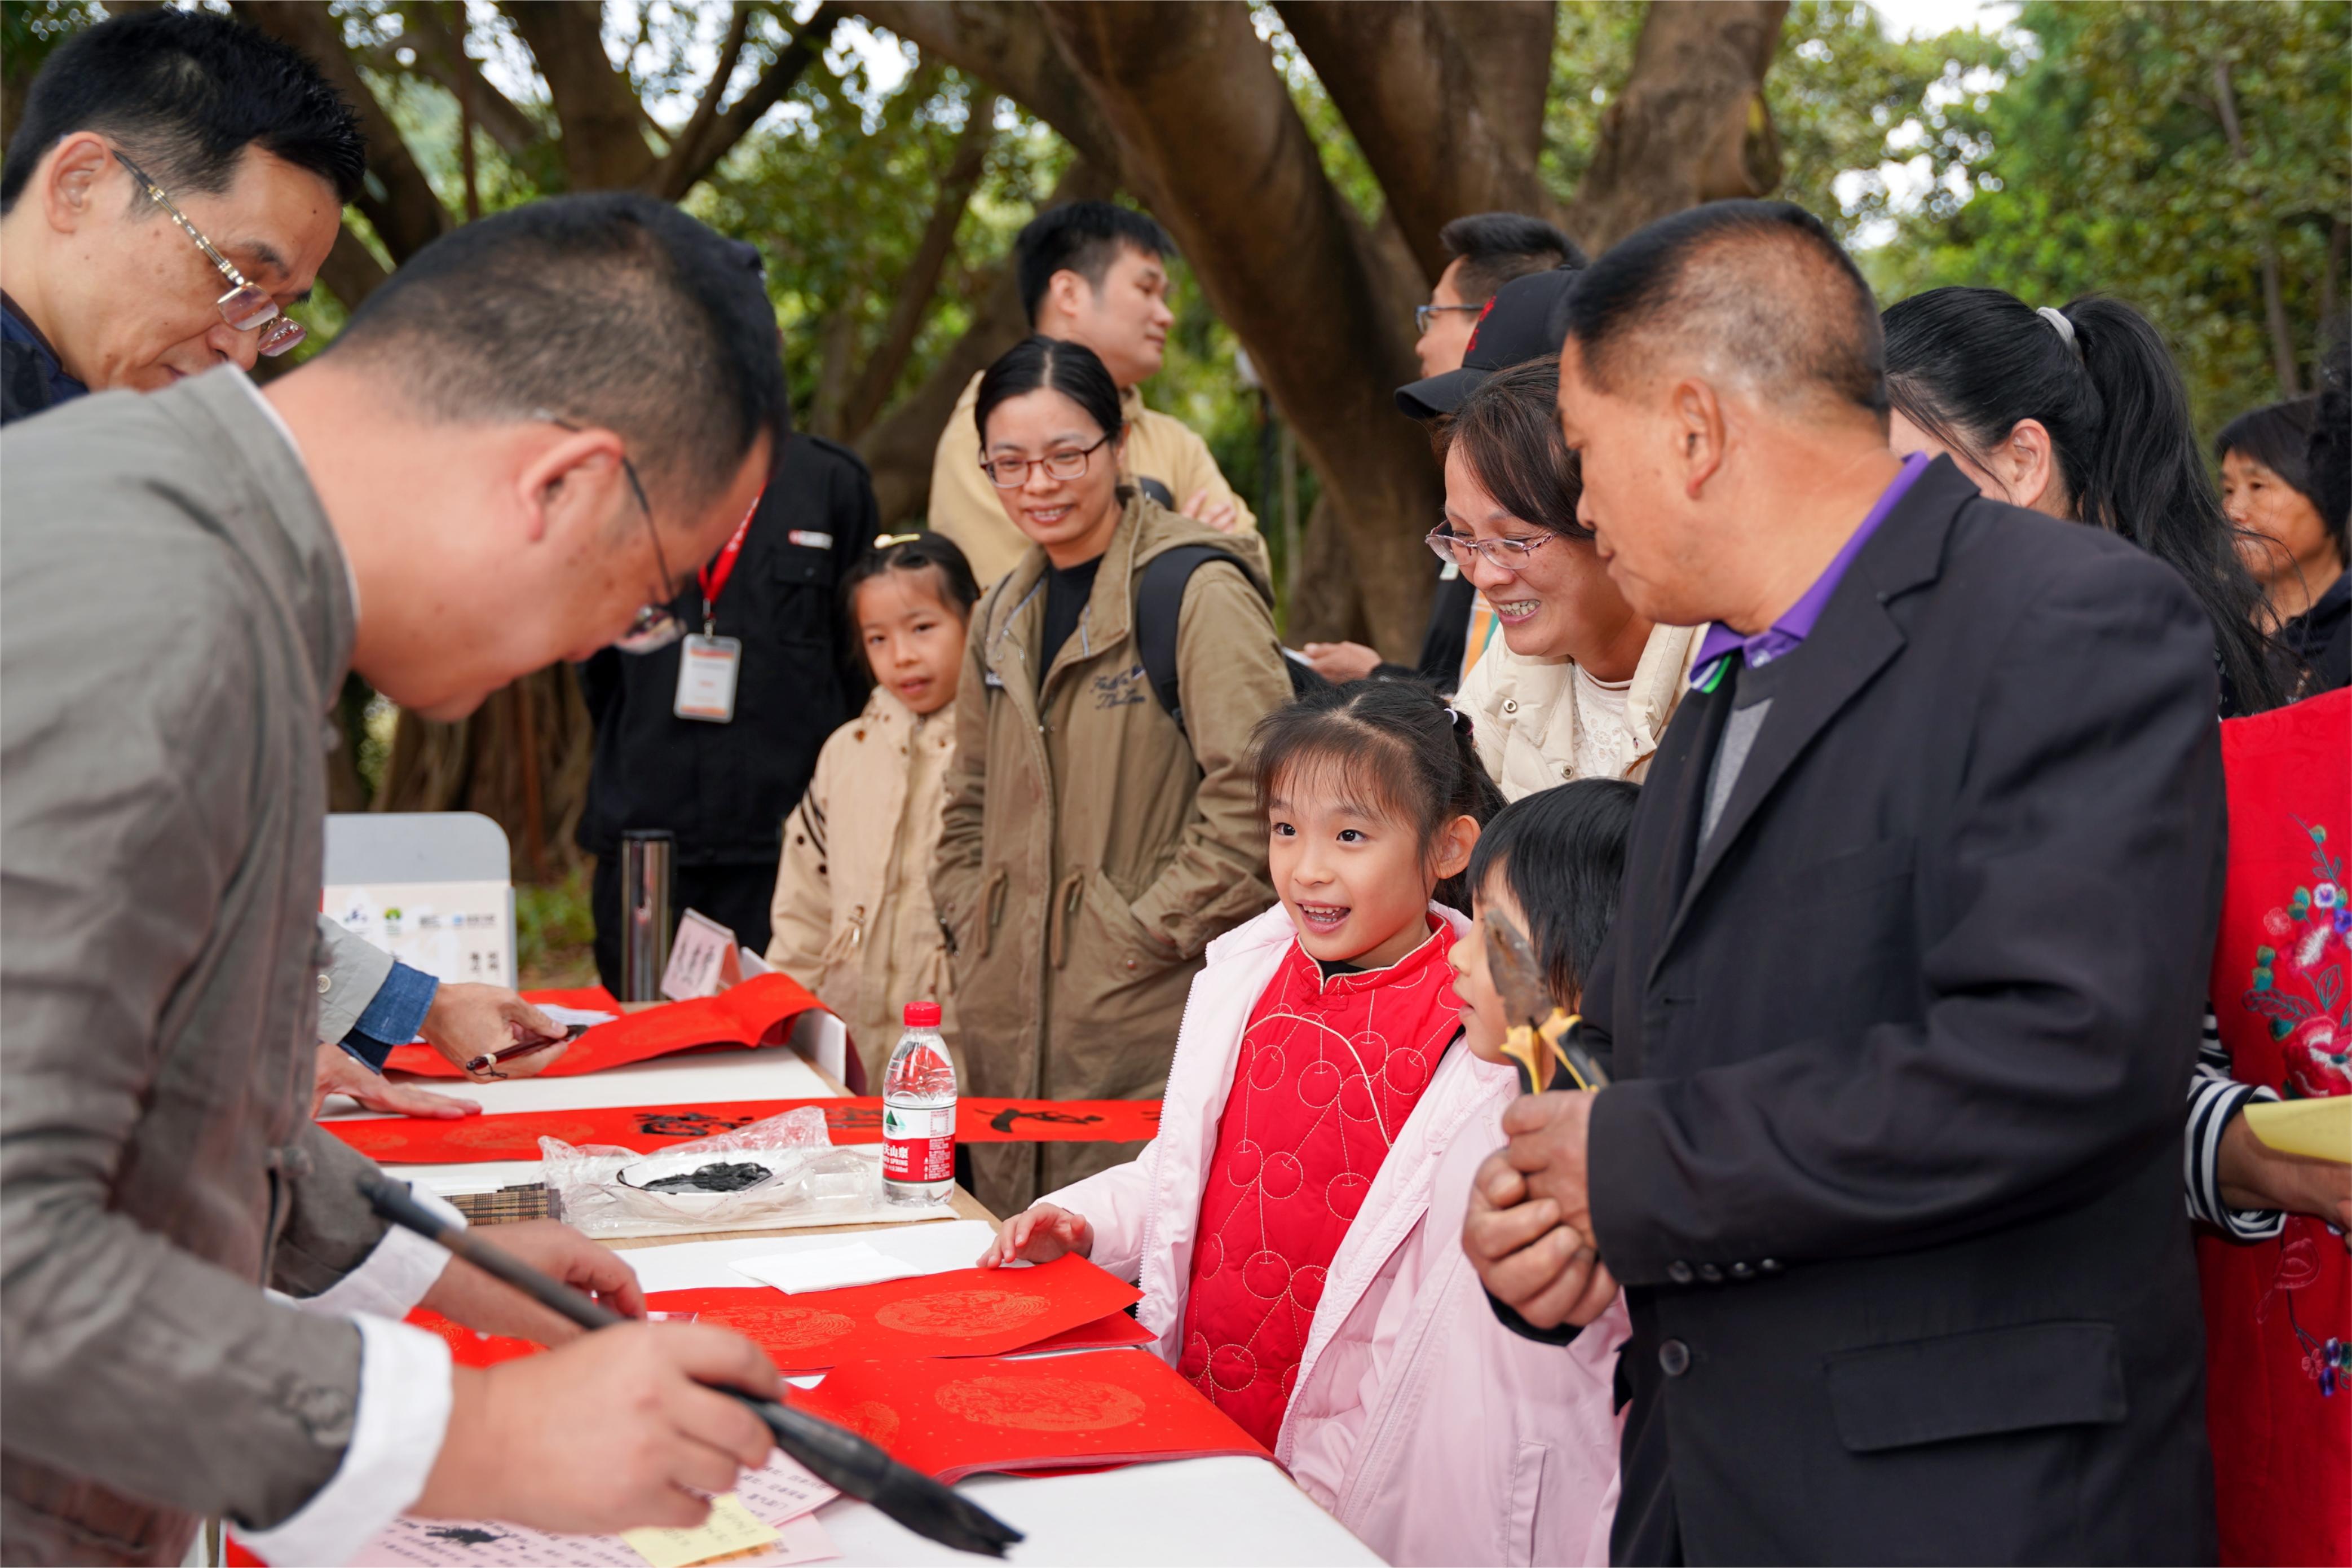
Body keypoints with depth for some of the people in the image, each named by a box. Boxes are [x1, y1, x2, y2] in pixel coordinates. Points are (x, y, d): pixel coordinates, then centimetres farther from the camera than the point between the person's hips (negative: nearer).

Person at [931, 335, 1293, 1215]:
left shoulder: (1199, 591, -9)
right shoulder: (1003, 617, 16)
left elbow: (1255, 795, -16)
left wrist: (1148, 932, -15)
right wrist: (970, 939, 11)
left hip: (1148, 1027, -7)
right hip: (1010, 1032, 7)